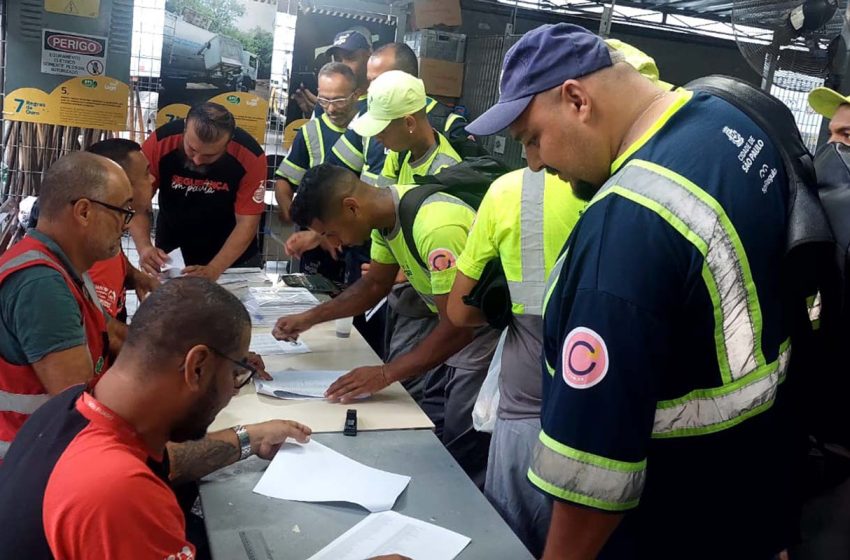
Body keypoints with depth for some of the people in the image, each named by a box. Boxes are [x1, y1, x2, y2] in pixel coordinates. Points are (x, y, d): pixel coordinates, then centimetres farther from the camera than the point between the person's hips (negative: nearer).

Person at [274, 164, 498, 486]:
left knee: (461, 464, -1)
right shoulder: (387, 213, -2)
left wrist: (386, 374, -22)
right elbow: (374, 285, 13)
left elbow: (458, 327, -26)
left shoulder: (435, 228, -30)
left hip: (487, 340, -8)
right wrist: (309, 319, 8)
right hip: (460, 338, 9)